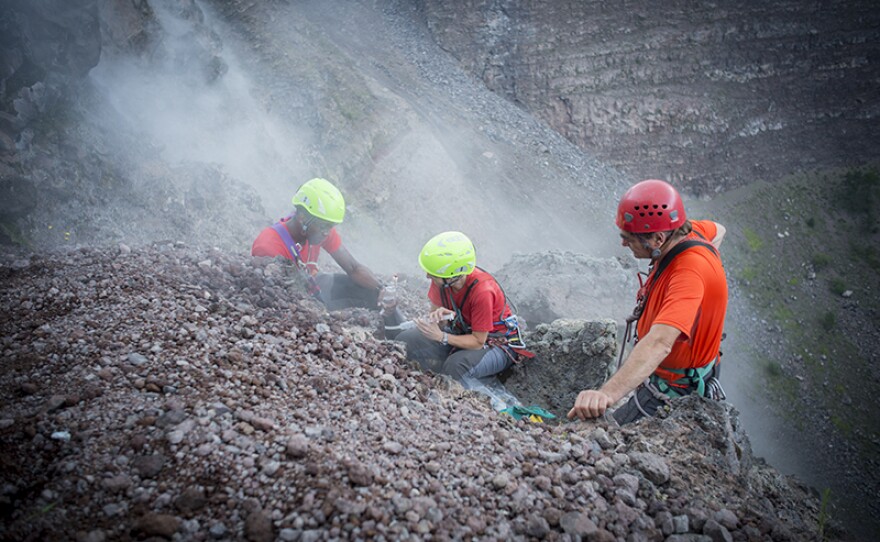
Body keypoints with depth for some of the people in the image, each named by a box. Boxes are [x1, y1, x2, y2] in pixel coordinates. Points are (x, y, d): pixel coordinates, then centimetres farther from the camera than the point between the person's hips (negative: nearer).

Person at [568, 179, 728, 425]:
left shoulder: (690, 273, -37)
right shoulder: (688, 231, -10)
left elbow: (659, 343, -51)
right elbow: (718, 231, 17)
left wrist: (607, 394, -63)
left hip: (672, 390, -9)